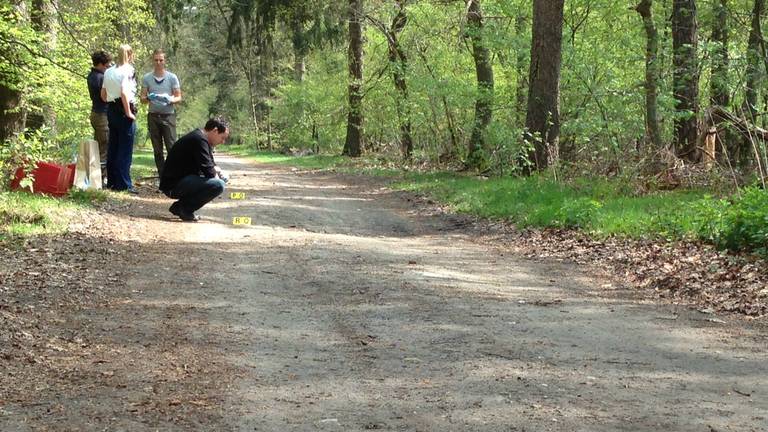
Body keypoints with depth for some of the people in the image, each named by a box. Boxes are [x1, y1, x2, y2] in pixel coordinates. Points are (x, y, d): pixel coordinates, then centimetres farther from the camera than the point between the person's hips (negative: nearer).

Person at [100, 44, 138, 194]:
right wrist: (129, 112, -17)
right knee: (125, 149, -5)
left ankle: (112, 181, 18)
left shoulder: (108, 71, 11)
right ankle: (124, 184, -6)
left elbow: (103, 94, 15)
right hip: (124, 110, -7)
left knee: (113, 147, 13)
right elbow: (124, 92, -21)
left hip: (111, 110, 7)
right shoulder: (128, 70, -10)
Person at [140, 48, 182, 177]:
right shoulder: (147, 78, 8)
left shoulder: (172, 77, 3)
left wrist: (170, 100, -18)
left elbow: (179, 97, 4)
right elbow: (142, 98, 9)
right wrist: (148, 98, -14)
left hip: (168, 115, -2)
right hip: (153, 116, 2)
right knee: (157, 150, 5)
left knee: (172, 147, -11)